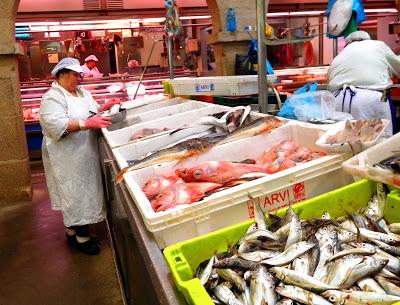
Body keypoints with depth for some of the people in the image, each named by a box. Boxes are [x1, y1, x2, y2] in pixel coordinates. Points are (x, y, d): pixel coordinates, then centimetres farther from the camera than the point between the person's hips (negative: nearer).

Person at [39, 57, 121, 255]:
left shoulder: (82, 92, 14)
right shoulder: (52, 98, -12)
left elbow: (92, 111, 22)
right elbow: (57, 125, -25)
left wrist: (104, 107, 1)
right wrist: (87, 124, -33)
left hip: (86, 153, 8)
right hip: (68, 157, -8)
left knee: (83, 191, 14)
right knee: (74, 194, -1)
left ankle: (73, 230, 28)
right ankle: (80, 236, 11)